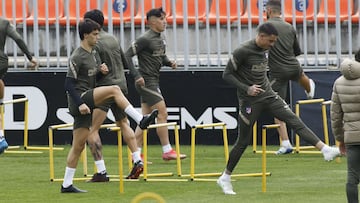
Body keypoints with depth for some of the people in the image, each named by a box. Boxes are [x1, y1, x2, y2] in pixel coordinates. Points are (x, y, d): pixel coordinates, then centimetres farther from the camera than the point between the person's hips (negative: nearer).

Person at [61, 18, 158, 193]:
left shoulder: (93, 54, 16)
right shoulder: (77, 57, -11)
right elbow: (69, 84, -15)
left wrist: (102, 71, 2)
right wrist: (80, 104, -22)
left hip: (86, 102, 9)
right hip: (79, 99, -9)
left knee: (79, 145, 8)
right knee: (114, 90, -22)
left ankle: (67, 185, 10)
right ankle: (141, 120, -22)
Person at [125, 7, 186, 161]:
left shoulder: (160, 39, 12)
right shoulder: (145, 39, -14)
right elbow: (127, 56, -16)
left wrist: (169, 62, 4)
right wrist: (137, 76, -22)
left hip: (153, 82, 9)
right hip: (146, 82, -9)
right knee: (162, 114, -8)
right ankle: (167, 151, -4)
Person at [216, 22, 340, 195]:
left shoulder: (264, 50, 6)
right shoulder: (243, 51, -17)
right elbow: (227, 75, -15)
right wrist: (246, 89, -22)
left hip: (268, 96, 6)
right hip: (250, 101, -6)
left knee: (295, 121, -8)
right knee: (243, 141, 1)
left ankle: (325, 150, -17)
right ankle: (225, 178, 16)